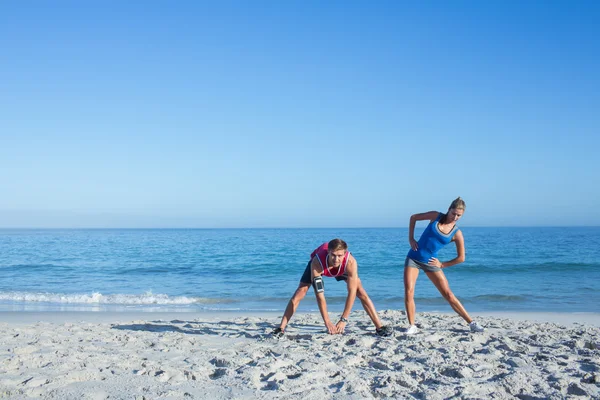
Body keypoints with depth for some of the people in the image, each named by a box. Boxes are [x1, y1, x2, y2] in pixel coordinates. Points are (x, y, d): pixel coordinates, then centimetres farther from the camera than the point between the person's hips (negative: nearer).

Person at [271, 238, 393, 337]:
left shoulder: (350, 262, -43)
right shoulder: (317, 263, -45)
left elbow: (352, 292, -37)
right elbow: (319, 294, -40)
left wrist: (344, 320, -37)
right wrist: (327, 322, -38)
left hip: (343, 268, 1)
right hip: (320, 263, -1)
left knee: (361, 292, -12)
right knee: (299, 293, -13)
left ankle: (379, 327, -2)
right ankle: (281, 328, -6)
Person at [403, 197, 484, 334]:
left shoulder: (457, 234, -5)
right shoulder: (436, 216, -3)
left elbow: (461, 258, 0)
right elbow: (413, 217, 7)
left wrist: (442, 265, 0)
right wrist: (410, 238, 0)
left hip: (430, 262, 0)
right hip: (413, 258, 0)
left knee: (448, 294, -1)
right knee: (408, 292, -13)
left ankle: (472, 323, 7)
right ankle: (412, 326, -2)